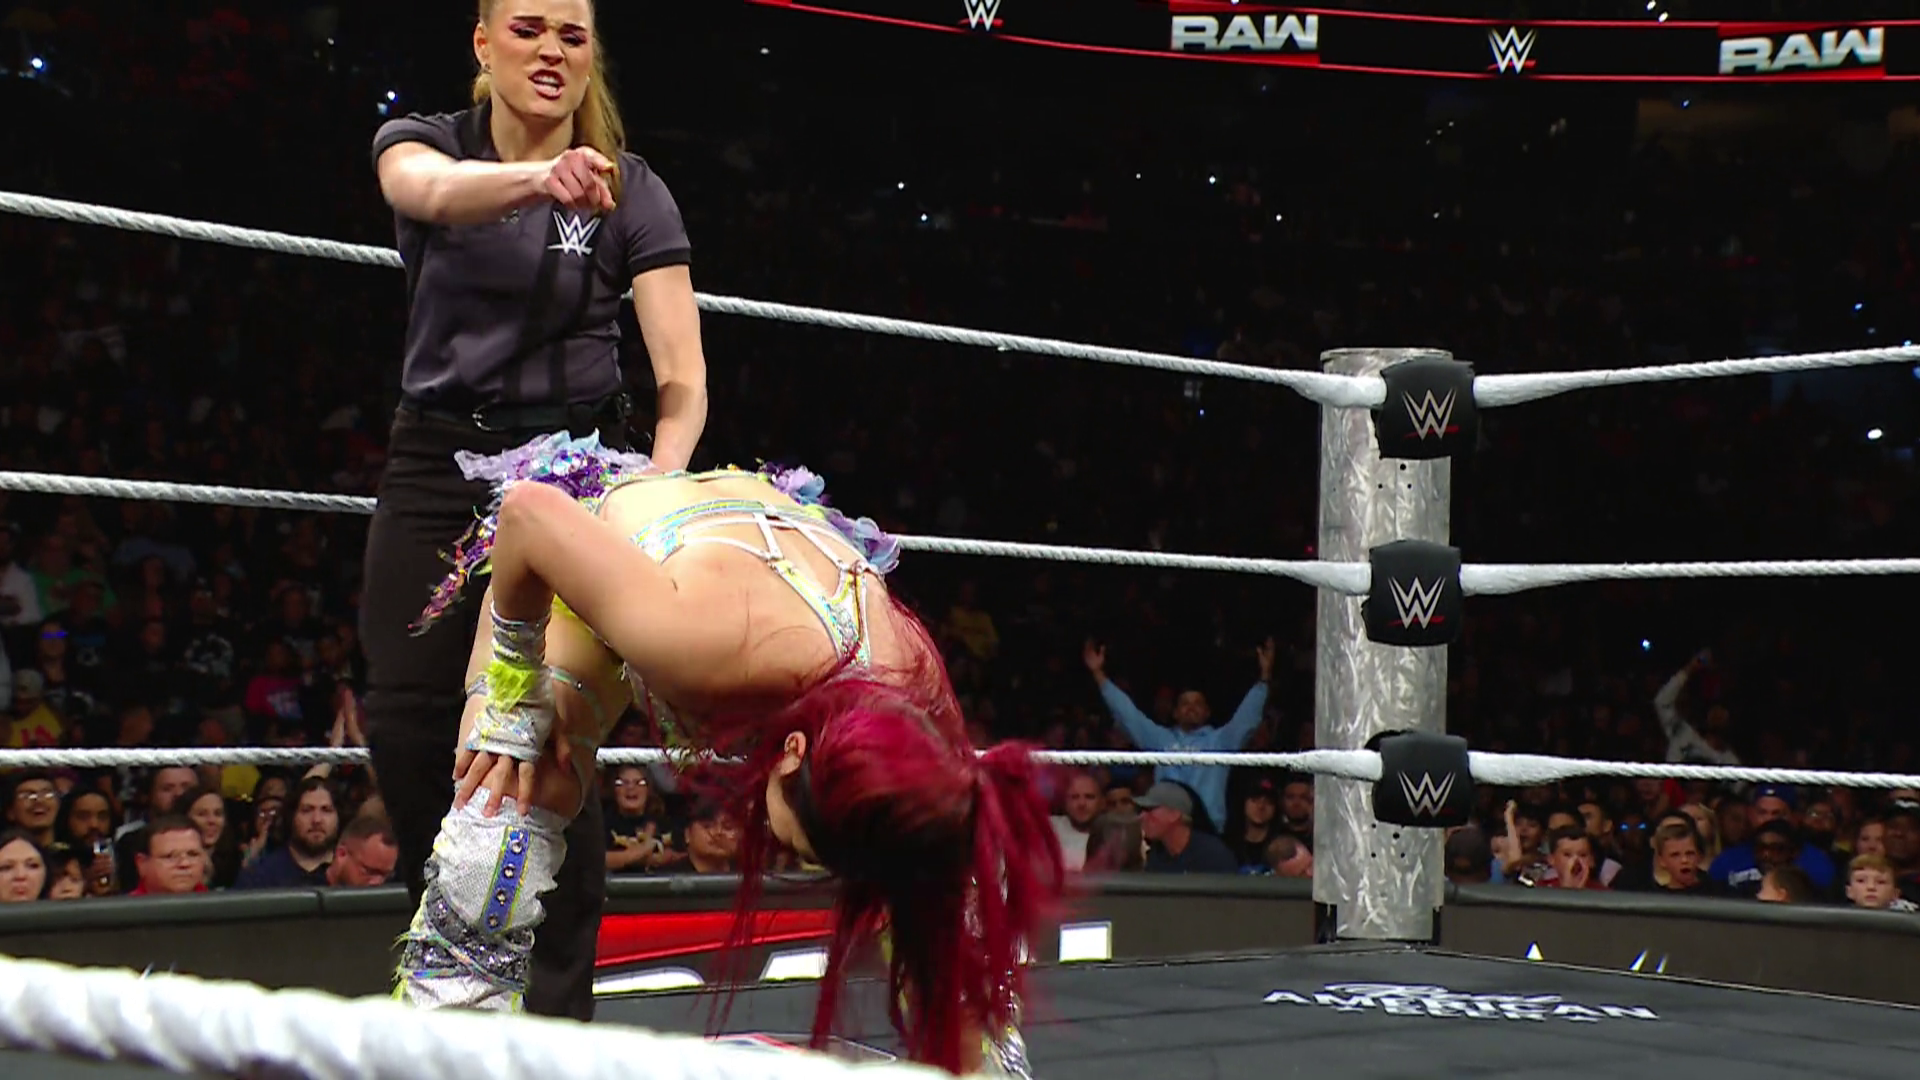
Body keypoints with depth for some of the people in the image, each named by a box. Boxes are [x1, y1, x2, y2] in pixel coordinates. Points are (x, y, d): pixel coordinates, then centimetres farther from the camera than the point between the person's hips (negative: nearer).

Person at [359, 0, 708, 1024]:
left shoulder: (629, 189, -4)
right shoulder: (421, 142, -2)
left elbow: (681, 372, -11)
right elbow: (434, 191, -29)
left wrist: (659, 479, -31)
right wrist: (537, 177, -52)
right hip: (438, 460, 2)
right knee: (405, 718, -5)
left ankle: (561, 1004, -4)